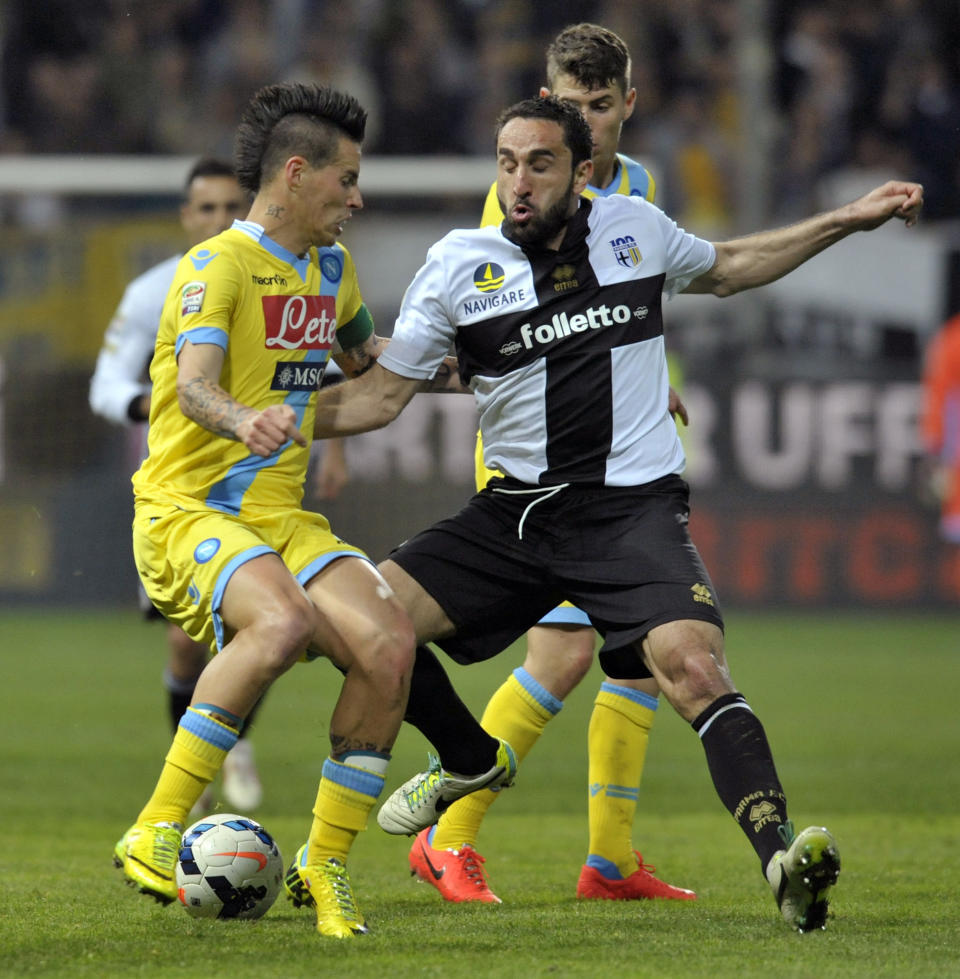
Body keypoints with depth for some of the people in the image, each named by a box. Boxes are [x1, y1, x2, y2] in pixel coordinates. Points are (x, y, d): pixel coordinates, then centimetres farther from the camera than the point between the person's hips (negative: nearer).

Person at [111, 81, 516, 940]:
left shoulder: (332, 266, 17)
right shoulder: (220, 264, -9)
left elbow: (358, 356, 38)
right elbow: (192, 386, -26)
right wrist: (243, 422, -47)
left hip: (282, 516, 7)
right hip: (187, 512, -7)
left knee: (388, 644, -19)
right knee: (283, 622, -36)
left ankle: (327, 865, -5)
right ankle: (155, 833, -27)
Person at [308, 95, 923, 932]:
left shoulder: (637, 229, 3)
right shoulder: (460, 265, 0)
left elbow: (723, 270, 25)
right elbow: (382, 395, 4)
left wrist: (848, 220, 23)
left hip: (635, 510, -2)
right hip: (515, 511, 2)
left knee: (692, 664, -27)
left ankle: (780, 857, -33)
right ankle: (470, 760, 18)